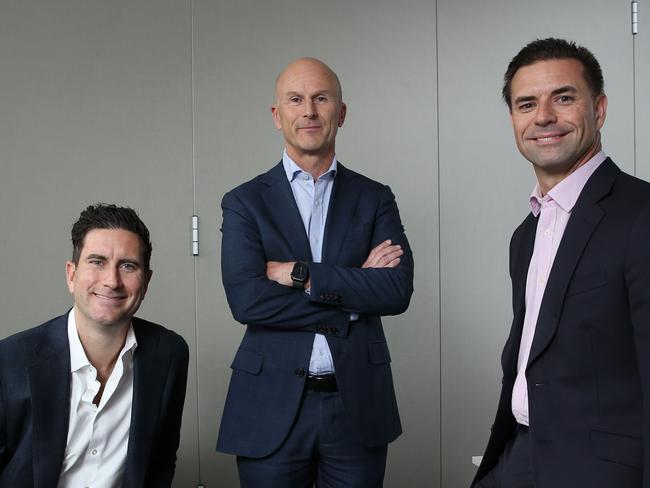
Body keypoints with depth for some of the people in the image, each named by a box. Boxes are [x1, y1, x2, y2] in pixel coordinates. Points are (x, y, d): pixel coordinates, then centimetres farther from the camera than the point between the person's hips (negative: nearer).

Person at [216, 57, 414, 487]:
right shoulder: (245, 202, 2)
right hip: (272, 408, -1)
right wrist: (353, 295, -11)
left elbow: (398, 289, -8)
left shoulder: (375, 198, 6)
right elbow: (246, 300, -12)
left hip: (359, 405, 1)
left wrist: (300, 274, -14)